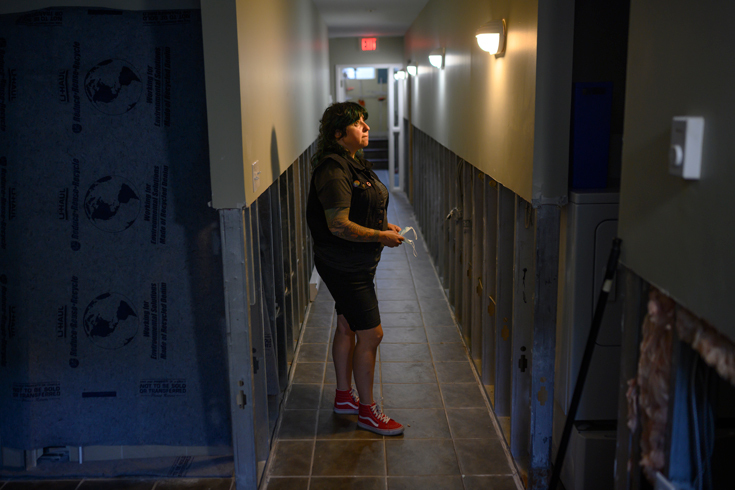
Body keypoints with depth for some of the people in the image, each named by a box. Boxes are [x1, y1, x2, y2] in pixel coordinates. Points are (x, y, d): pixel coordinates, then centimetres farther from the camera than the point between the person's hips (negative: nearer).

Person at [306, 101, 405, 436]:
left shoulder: (355, 163, 10)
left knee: (347, 328, 19)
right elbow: (339, 225, -27)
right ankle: (367, 410, 10)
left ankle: (344, 396, 33)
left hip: (355, 265, 10)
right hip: (345, 267, -10)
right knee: (370, 334, -4)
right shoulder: (334, 171, -22)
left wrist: (384, 224, 7)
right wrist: (381, 236, -20)